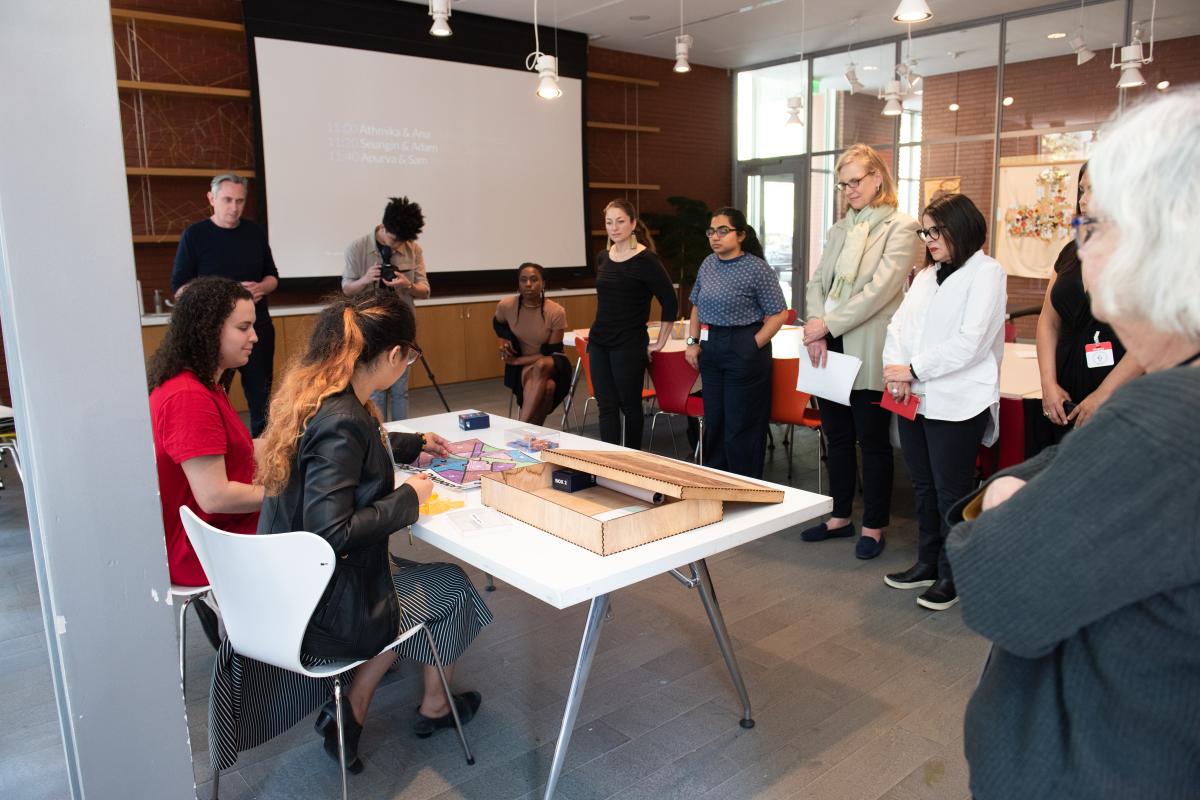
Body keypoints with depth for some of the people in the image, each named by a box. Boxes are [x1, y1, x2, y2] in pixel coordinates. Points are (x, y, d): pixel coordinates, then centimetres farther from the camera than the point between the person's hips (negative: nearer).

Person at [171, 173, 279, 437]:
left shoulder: (254, 232, 7)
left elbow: (272, 276, 16)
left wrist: (261, 288, -8)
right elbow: (179, 288, -5)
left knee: (262, 396, 10)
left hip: (258, 327, 3)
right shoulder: (195, 235, -3)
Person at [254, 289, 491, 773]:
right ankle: (434, 707, 39)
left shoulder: (311, 394, 0)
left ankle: (352, 708, 21)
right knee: (453, 586, 14)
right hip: (322, 611, -8)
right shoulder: (340, 421, -29)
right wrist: (407, 498, -19)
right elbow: (331, 532, -31)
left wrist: (414, 443, 29)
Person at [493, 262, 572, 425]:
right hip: (521, 365, 1)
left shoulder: (556, 312, -19)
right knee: (546, 387, -35)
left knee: (541, 366, -39)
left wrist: (517, 360, -15)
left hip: (551, 365, -1)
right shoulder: (506, 306, -11)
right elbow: (498, 324, 15)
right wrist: (505, 341, -5)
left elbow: (551, 353, -12)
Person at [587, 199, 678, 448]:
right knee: (606, 406, 6)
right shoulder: (602, 257, 8)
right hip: (598, 343, 6)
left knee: (629, 405, 6)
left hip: (629, 345, -6)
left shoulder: (646, 260, -11)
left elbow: (670, 303, -10)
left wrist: (659, 343, -7)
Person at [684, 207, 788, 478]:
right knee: (713, 420, 15)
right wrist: (692, 342, 9)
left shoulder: (757, 269, -11)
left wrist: (754, 346, -15)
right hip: (710, 349, 7)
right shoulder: (708, 264, 8)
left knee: (740, 425, 1)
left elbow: (779, 313, -11)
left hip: (743, 350, -6)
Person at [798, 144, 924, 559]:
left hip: (867, 352, -6)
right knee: (837, 436, 14)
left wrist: (828, 324, -17)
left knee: (872, 441, 4)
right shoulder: (840, 230, 15)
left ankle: (874, 525, 17)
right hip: (831, 350, 6)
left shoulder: (901, 227, -5)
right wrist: (816, 328, -9)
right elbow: (817, 282, 8)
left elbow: (880, 288, -16)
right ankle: (840, 516, 28)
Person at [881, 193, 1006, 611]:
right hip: (914, 398, 7)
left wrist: (914, 369, -17)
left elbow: (970, 341, -16)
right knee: (924, 486, 16)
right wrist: (894, 366, -11)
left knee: (951, 493, 3)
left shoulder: (986, 272, -6)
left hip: (957, 402, -7)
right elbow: (900, 323, 7)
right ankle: (928, 563, 31)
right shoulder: (925, 275, 16)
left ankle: (952, 575, 18)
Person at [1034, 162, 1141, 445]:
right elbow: (1048, 321, 12)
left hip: (1123, 398, -5)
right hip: (1066, 400, 6)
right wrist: (1049, 383, 0)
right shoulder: (1072, 253, 12)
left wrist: (1102, 395, -16)